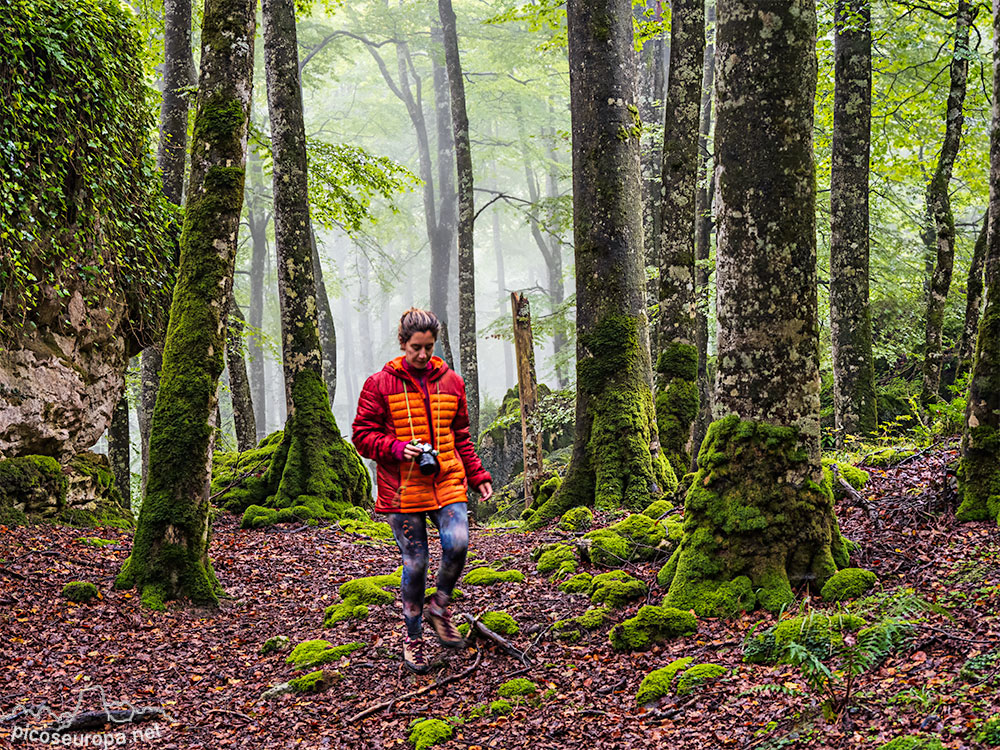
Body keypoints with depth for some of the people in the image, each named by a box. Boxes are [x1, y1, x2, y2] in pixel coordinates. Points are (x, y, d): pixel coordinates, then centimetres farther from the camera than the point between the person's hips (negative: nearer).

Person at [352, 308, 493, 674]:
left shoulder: (451, 382, 10)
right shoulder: (380, 384, -2)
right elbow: (362, 435, -1)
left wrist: (478, 475, 10)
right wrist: (398, 448, -17)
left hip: (447, 482, 3)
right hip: (403, 489, -3)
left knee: (457, 543, -17)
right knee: (415, 563, 1)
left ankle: (439, 607, 12)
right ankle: (413, 637, 19)